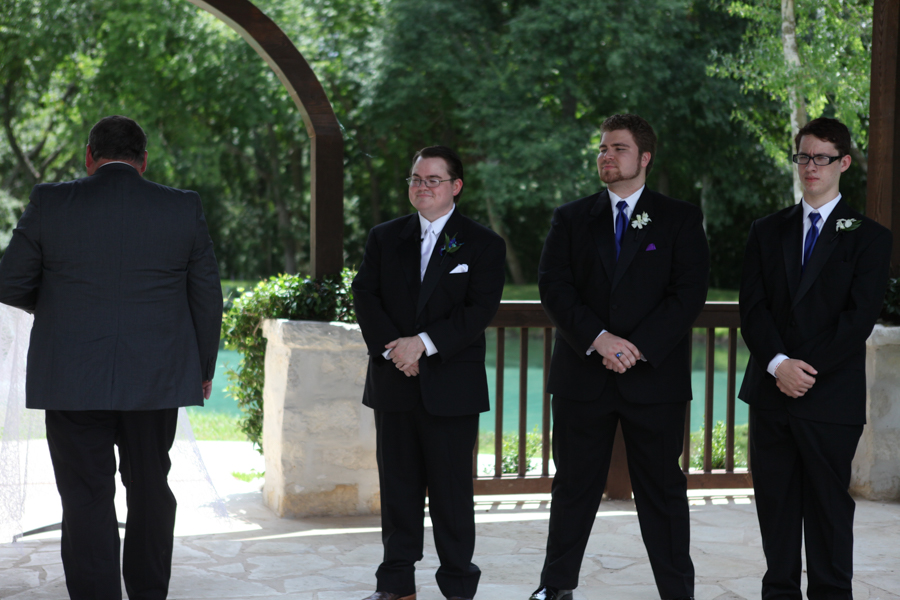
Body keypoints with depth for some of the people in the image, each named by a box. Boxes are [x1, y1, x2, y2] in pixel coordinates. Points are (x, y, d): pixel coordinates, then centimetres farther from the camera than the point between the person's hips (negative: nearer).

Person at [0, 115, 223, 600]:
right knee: (150, 488, 18)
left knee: (86, 497, 4)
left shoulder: (50, 202, -5)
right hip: (156, 379, 2)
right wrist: (203, 368, 15)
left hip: (73, 380, -2)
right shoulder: (183, 208, -2)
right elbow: (207, 296, 3)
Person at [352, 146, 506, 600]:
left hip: (451, 388, -3)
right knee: (397, 486, 9)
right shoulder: (384, 238, 12)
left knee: (452, 490, 1)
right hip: (393, 384, 3)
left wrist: (424, 342, -17)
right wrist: (394, 349, -12)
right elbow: (365, 296, 3)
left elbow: (481, 310, -8)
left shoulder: (483, 245, 2)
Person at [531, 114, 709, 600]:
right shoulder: (571, 218, 10)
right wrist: (599, 338, -15)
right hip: (582, 374, 2)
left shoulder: (680, 219, 4)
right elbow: (554, 287, -1)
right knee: (574, 484, 9)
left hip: (653, 375, -2)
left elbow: (689, 292, -5)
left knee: (662, 488, 4)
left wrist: (637, 347, -15)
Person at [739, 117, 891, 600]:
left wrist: (808, 369, -14)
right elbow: (752, 306, 3)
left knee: (829, 505, 2)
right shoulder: (767, 231, 12)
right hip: (771, 391, 3)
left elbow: (860, 317, -7)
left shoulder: (868, 237, 2)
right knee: (775, 502, 8)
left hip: (831, 395, -3)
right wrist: (778, 362, -13)